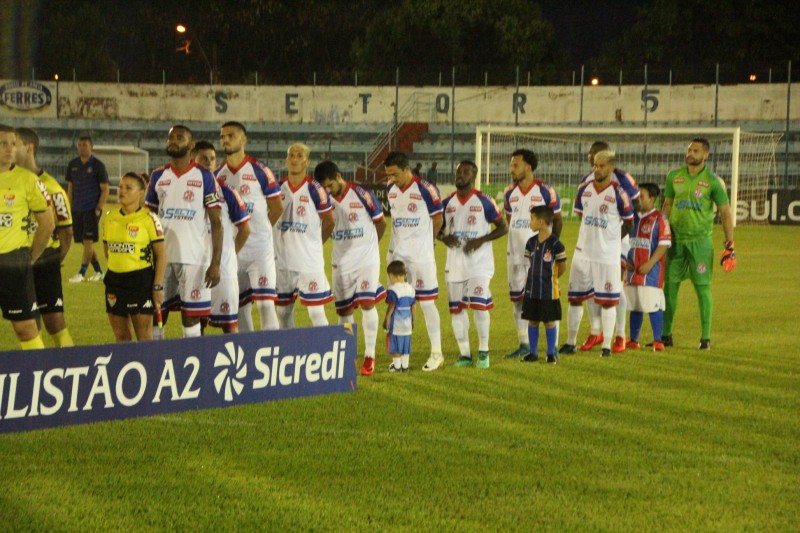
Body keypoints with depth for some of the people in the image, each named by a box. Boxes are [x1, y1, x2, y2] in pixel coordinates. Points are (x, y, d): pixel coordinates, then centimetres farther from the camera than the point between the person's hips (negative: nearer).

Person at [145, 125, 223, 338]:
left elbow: (216, 223, -4)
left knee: (191, 316, -2)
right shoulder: (158, 176, 10)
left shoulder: (204, 177, -2)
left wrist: (216, 262, -11)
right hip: (161, 257, 4)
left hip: (192, 258, -4)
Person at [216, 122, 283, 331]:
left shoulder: (260, 171, -5)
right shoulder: (217, 175, 8)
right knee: (240, 306, 9)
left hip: (259, 249, -5)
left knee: (266, 304, -12)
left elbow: (277, 208, 3)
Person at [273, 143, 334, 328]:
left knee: (316, 312, -4)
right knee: (283, 311, 11)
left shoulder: (315, 190, -8)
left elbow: (329, 222, 3)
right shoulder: (277, 188, 4)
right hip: (281, 261, 4)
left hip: (309, 261, -4)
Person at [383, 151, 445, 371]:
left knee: (427, 302, 0)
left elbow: (438, 220, -3)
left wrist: (423, 242, 8)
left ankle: (436, 352, 9)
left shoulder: (425, 189, -13)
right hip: (397, 254, 6)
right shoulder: (390, 189, 7)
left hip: (421, 256, -5)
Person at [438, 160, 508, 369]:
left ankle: (483, 352, 2)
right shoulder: (447, 203, 8)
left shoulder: (484, 202, -5)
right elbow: (438, 228, 17)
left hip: (479, 262, -5)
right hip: (454, 263, 5)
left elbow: (503, 227, -2)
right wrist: (444, 237, -6)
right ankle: (464, 354, 14)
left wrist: (481, 240, -15)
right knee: (456, 308, 5)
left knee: (479, 305, -12)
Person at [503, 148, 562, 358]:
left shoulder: (546, 192, -8)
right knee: (518, 299, 7)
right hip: (515, 254, 5)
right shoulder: (510, 193, 6)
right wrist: (516, 242, 11)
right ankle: (524, 345, 15)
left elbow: (557, 220, 1)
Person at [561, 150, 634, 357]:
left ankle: (607, 345, 8)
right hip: (583, 252, 5)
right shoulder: (584, 190, 4)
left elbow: (628, 223, 0)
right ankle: (570, 343, 19)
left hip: (608, 255, -5)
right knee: (575, 297, 9)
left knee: (607, 300, 0)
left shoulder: (618, 194, -10)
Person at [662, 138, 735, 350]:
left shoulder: (712, 181, -4)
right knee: (670, 286, 4)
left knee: (703, 288, -2)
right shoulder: (674, 177, 7)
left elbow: (725, 213, -2)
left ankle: (705, 338, 5)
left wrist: (729, 245, -8)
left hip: (700, 240, -3)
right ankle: (666, 335, 13)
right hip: (676, 239, 4)